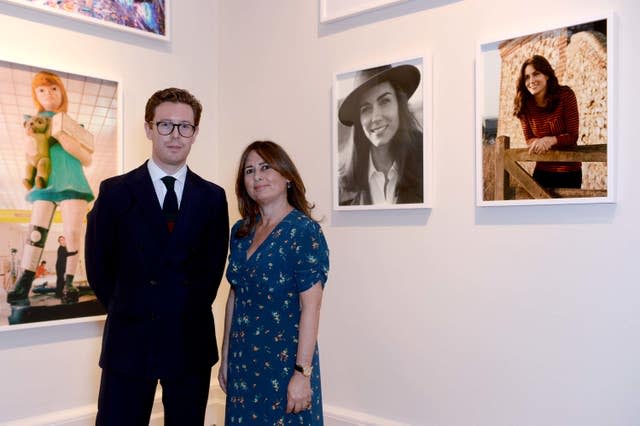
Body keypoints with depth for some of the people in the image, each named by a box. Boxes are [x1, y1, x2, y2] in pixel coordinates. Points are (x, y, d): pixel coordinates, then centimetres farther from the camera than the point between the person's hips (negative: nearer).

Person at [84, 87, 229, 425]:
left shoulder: (213, 197, 3)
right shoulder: (115, 192, -2)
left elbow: (213, 266, 7)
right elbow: (98, 265, 2)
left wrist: (188, 315, 3)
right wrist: (128, 312, 5)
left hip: (193, 343, 2)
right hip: (130, 341, -1)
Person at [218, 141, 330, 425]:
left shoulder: (304, 230, -13)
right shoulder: (240, 231, 6)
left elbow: (311, 306, -16)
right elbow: (234, 295, 11)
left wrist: (302, 373, -19)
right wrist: (225, 357, 12)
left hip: (285, 359, -6)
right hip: (243, 361, 6)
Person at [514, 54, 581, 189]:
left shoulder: (565, 95, -15)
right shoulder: (524, 104, -8)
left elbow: (573, 136, -15)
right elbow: (529, 140, -2)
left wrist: (550, 140, -33)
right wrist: (538, 142, -26)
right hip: (542, 171, 2)